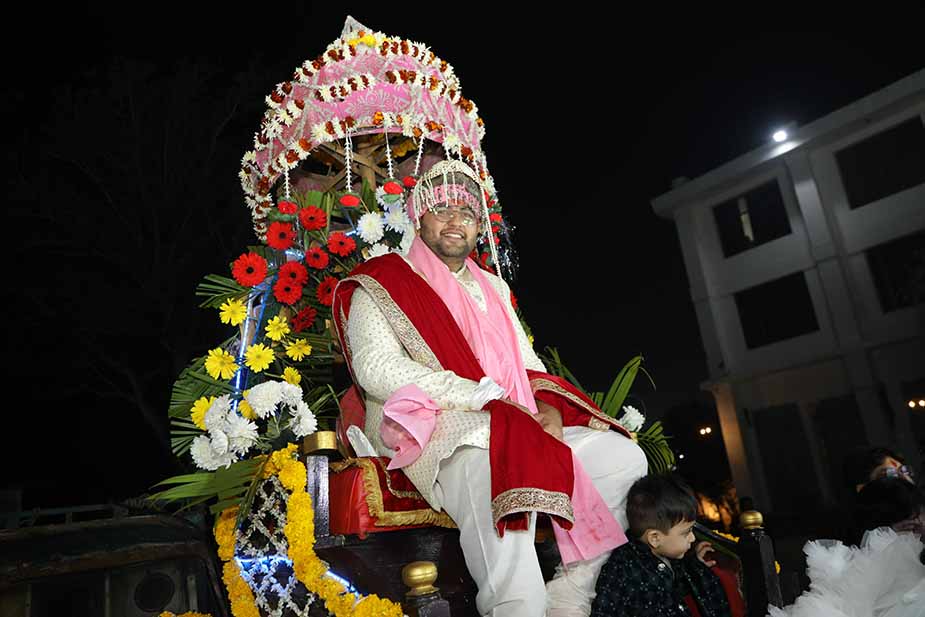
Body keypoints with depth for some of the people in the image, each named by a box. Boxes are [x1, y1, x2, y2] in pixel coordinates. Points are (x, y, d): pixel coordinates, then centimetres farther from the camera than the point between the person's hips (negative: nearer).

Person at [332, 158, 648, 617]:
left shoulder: (492, 288, 25)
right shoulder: (383, 283, 4)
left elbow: (528, 365, 23)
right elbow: (377, 369, -12)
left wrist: (547, 407, -4)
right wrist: (488, 399, -18)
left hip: (517, 428, 7)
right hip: (431, 428, -7)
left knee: (624, 456, -6)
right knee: (500, 466, -39)